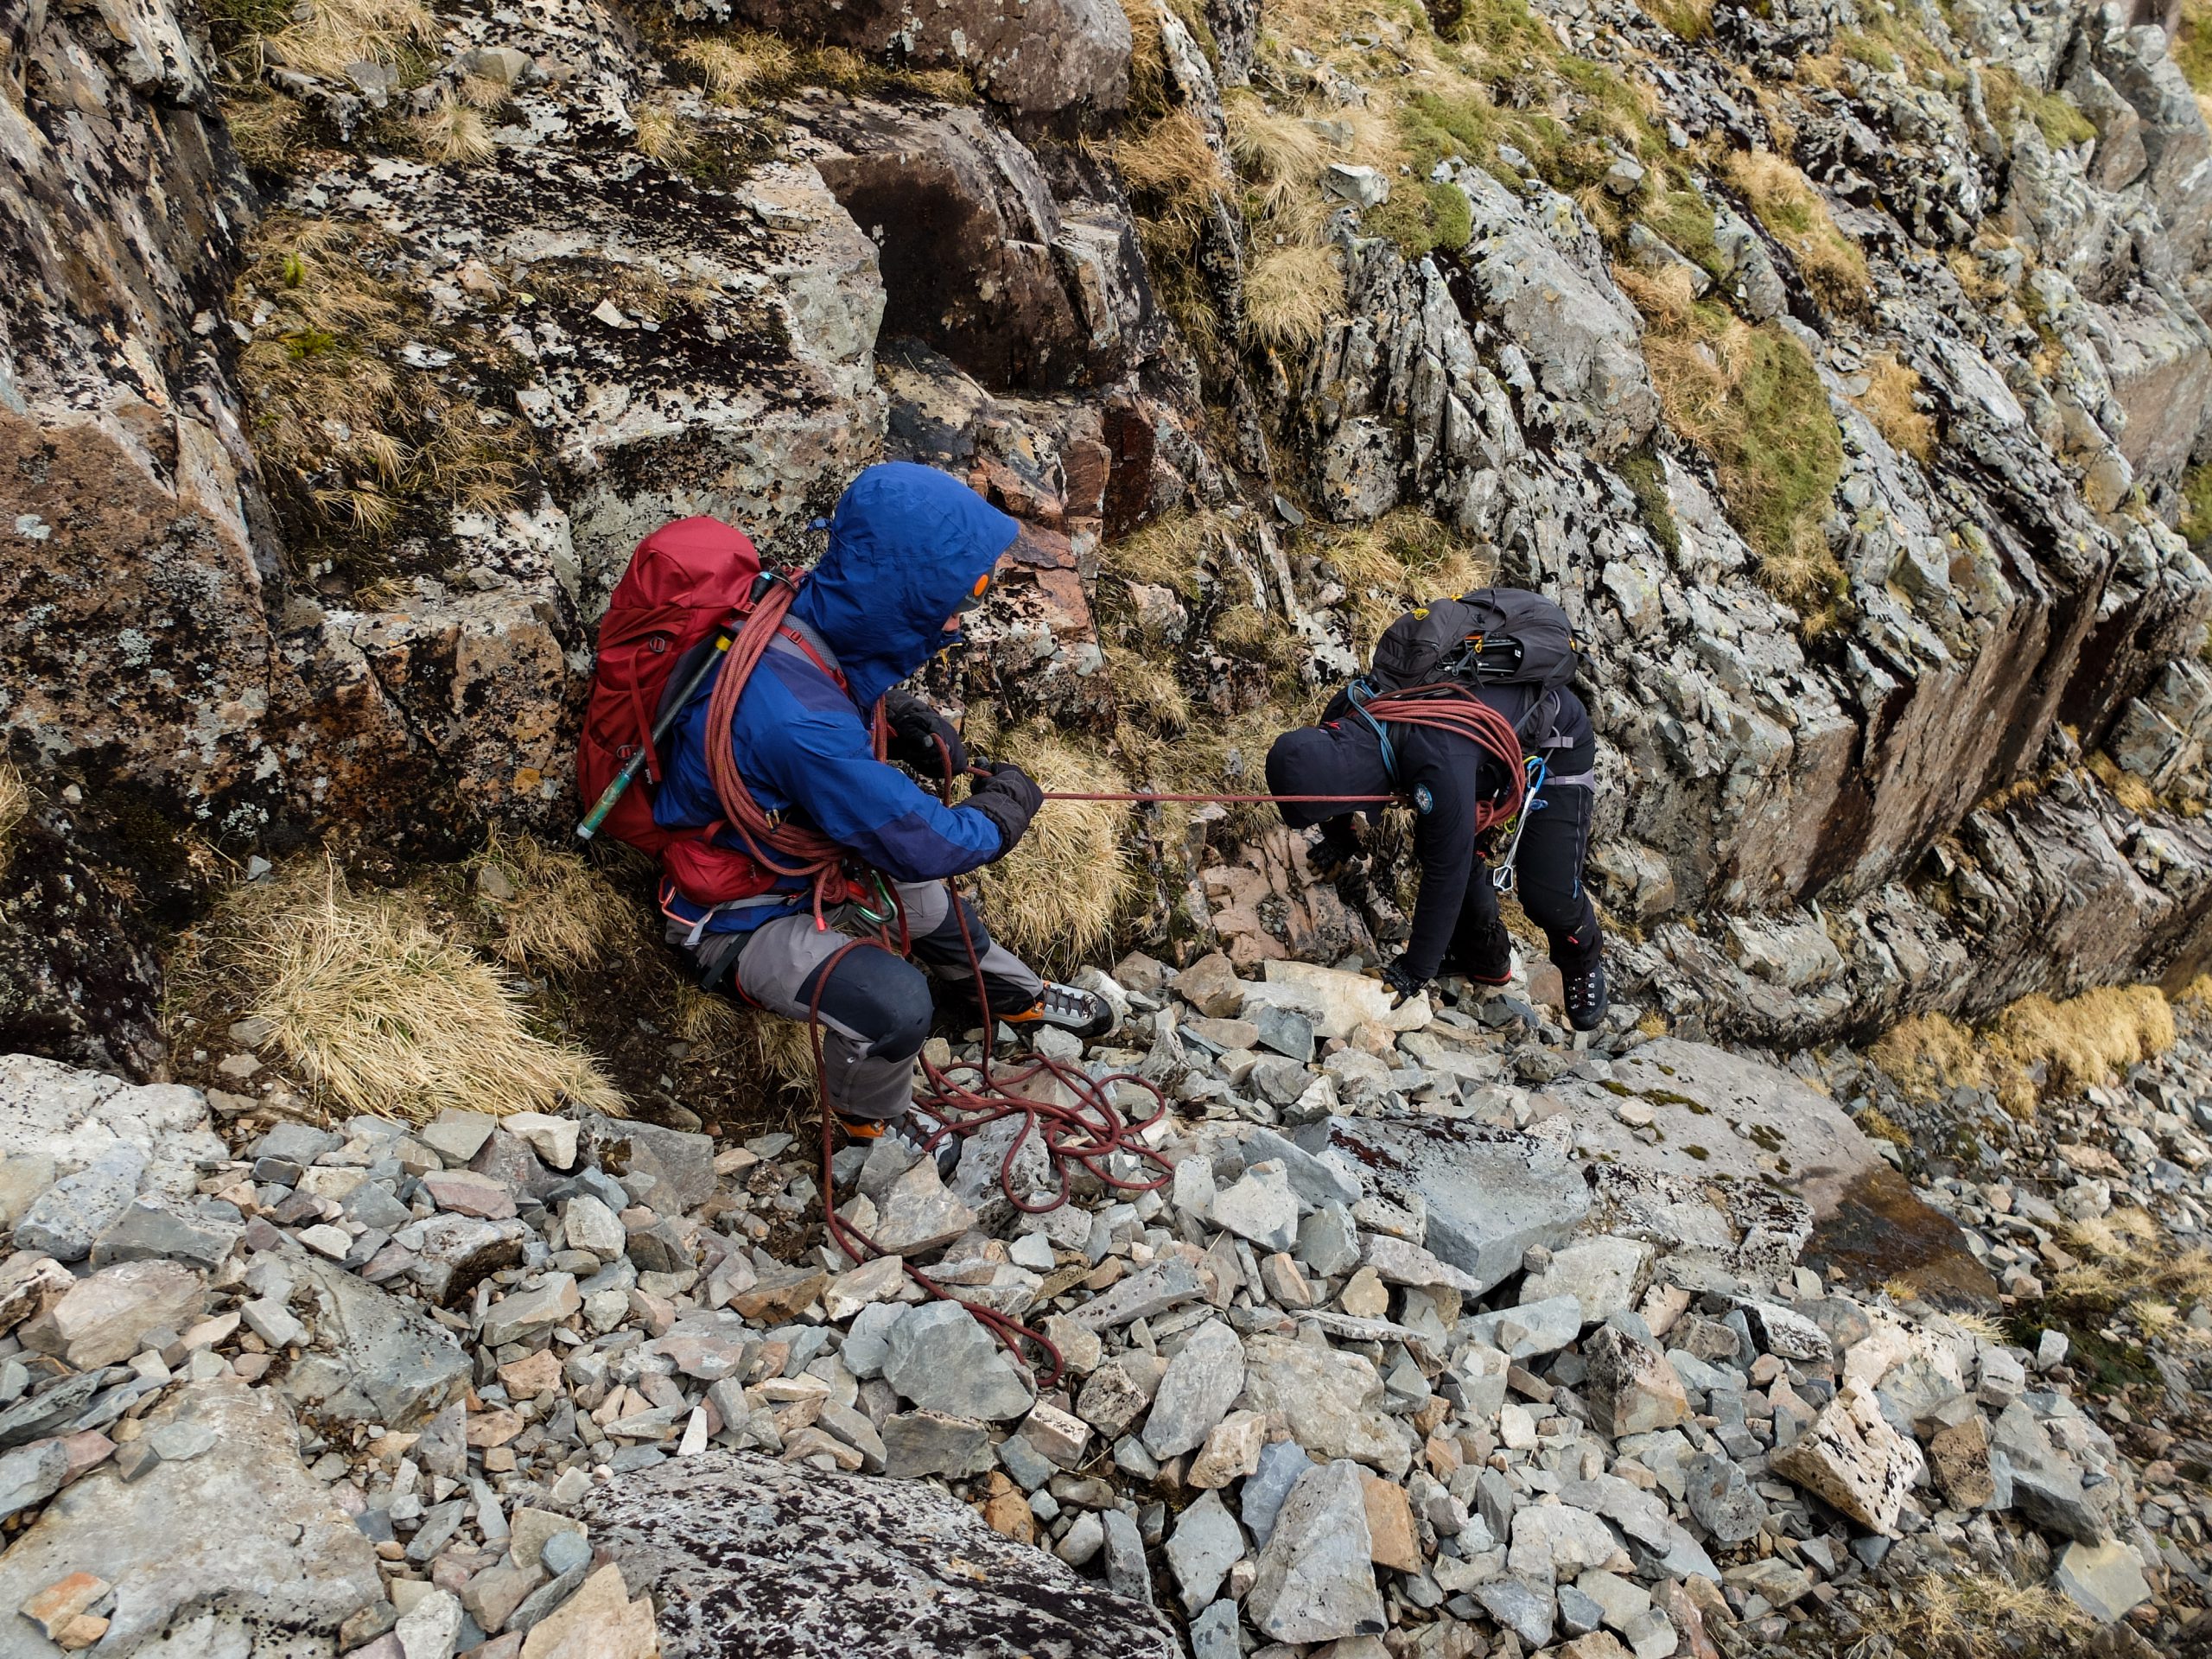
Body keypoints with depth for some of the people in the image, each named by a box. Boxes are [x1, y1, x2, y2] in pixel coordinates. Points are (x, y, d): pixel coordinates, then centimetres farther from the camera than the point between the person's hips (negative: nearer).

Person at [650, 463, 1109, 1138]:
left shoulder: (805, 619, -14)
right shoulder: (801, 725, -41)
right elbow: (925, 846, -31)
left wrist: (907, 716, -6)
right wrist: (1004, 807, -12)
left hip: (797, 861, 9)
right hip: (741, 920, -9)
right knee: (895, 1003, -27)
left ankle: (1020, 996, 46)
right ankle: (873, 1132, 3)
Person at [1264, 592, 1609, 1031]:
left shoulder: (1439, 766, -46)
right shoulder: (1345, 714, -23)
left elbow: (1445, 875, -37)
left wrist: (1413, 971, -29)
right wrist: (1339, 837, 3)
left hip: (1555, 745, -7)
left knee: (1546, 889, -13)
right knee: (1436, 843, 2)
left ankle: (1584, 966, 20)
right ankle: (1485, 958, 25)